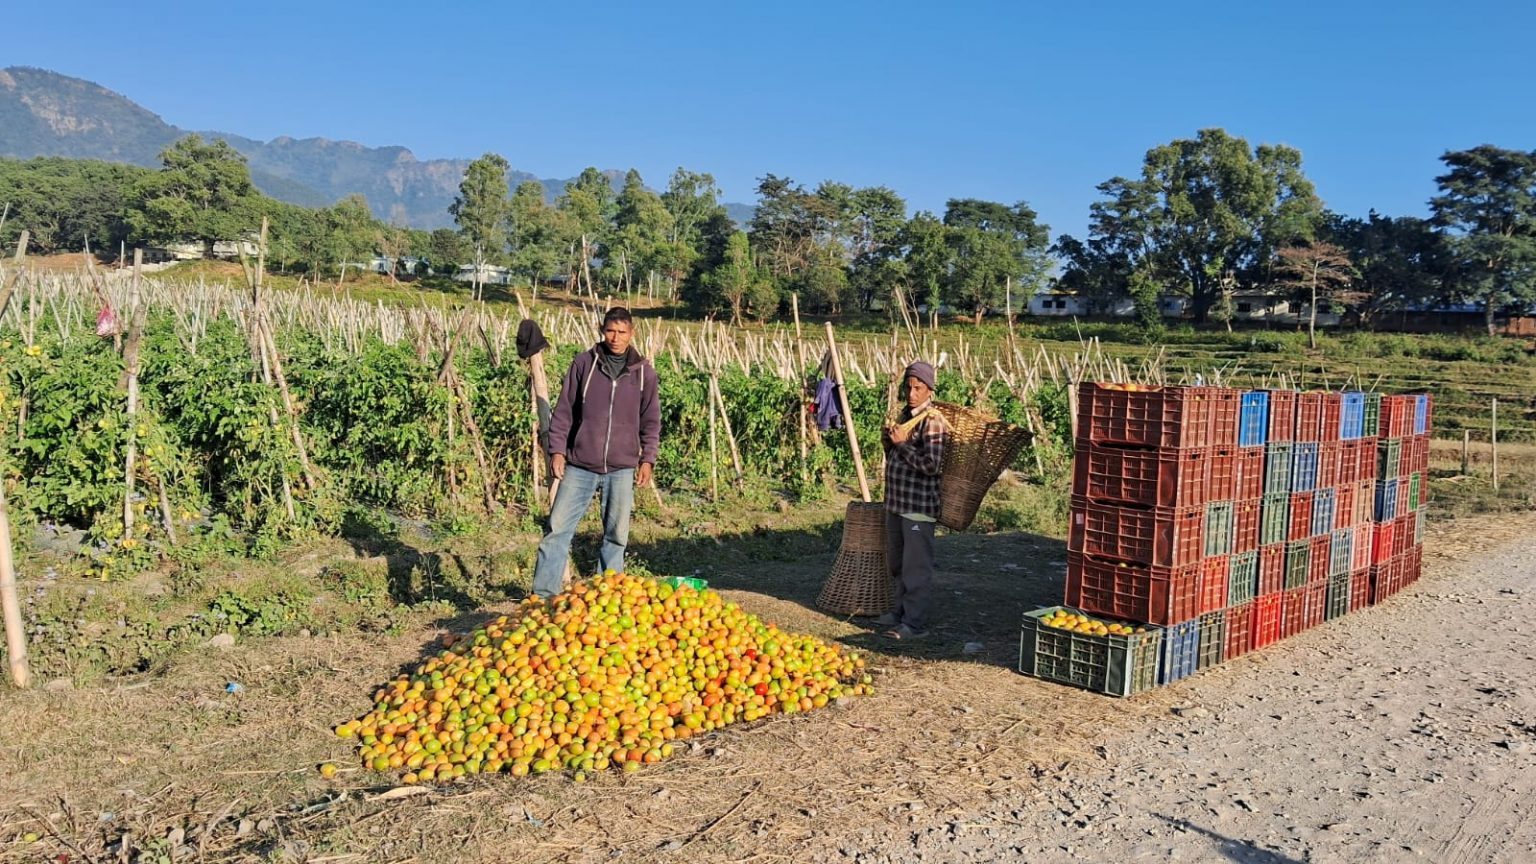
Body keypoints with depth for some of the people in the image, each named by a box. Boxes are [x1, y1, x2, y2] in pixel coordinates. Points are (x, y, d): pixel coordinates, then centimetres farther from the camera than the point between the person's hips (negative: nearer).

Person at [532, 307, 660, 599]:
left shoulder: (643, 371, 5)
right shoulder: (583, 363, 2)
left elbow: (651, 420, 9)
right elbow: (563, 411, 5)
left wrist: (648, 458, 2)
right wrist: (557, 449, -2)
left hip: (622, 468, 1)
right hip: (579, 465, -1)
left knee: (617, 534, 6)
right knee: (558, 527, -3)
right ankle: (543, 594, 5)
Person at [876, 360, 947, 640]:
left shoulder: (933, 421, -15)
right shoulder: (905, 415, 13)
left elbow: (931, 465, -24)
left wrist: (901, 444, -17)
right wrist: (889, 439, 5)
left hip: (919, 506, -9)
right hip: (896, 502, 9)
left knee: (916, 566, -2)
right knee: (897, 563, 19)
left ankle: (915, 623, 6)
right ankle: (902, 611, 33)